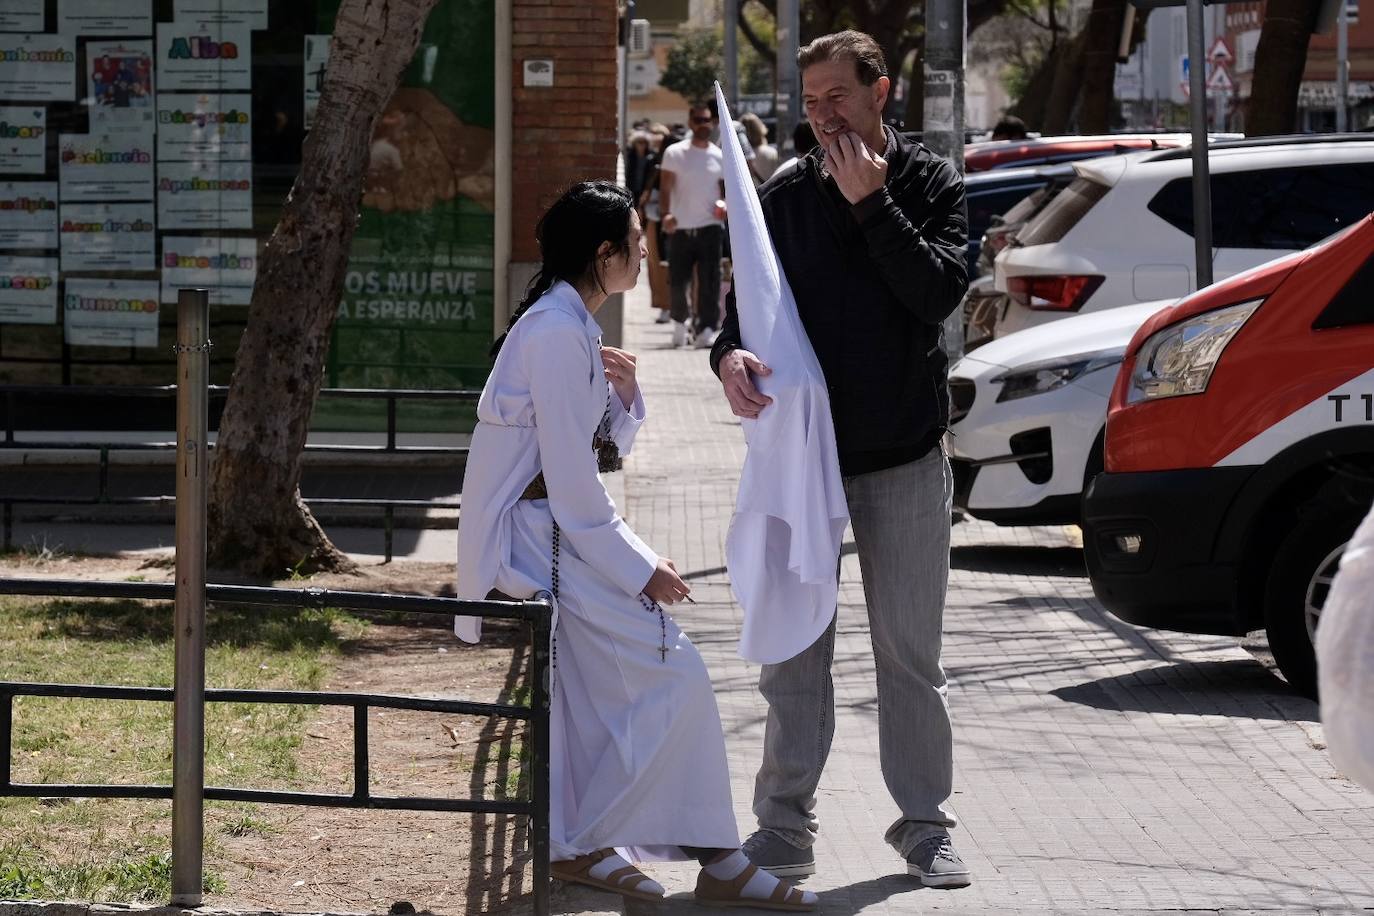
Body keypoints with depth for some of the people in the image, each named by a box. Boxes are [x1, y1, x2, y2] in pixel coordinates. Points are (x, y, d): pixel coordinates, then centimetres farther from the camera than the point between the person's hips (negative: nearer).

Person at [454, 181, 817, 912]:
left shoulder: (569, 326, 13)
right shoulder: (557, 335, -18)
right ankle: (580, 844, -4)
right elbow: (572, 487, -20)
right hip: (530, 543, -10)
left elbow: (601, 450, 18)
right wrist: (640, 571, -14)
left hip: (552, 536, 10)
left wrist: (622, 395, 0)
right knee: (672, 678, -10)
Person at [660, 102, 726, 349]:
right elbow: (665, 188, 0)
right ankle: (680, 321, 26)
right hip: (680, 227, -1)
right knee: (677, 281, 2)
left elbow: (725, 188, 17)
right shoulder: (674, 153, 3)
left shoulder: (720, 157, 10)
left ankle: (706, 329, -8)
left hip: (710, 226, 1)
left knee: (709, 282, -9)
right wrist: (666, 213, -16)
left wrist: (724, 205, -5)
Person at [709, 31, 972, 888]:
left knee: (910, 650, 5)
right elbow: (749, 296, 3)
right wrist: (731, 352, -19)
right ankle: (787, 826, 11)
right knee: (793, 649, 4)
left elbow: (939, 292, -14)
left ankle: (926, 825, 14)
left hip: (904, 459, -2)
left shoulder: (932, 184, -1)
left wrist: (870, 204, -18)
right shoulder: (787, 195, 5)